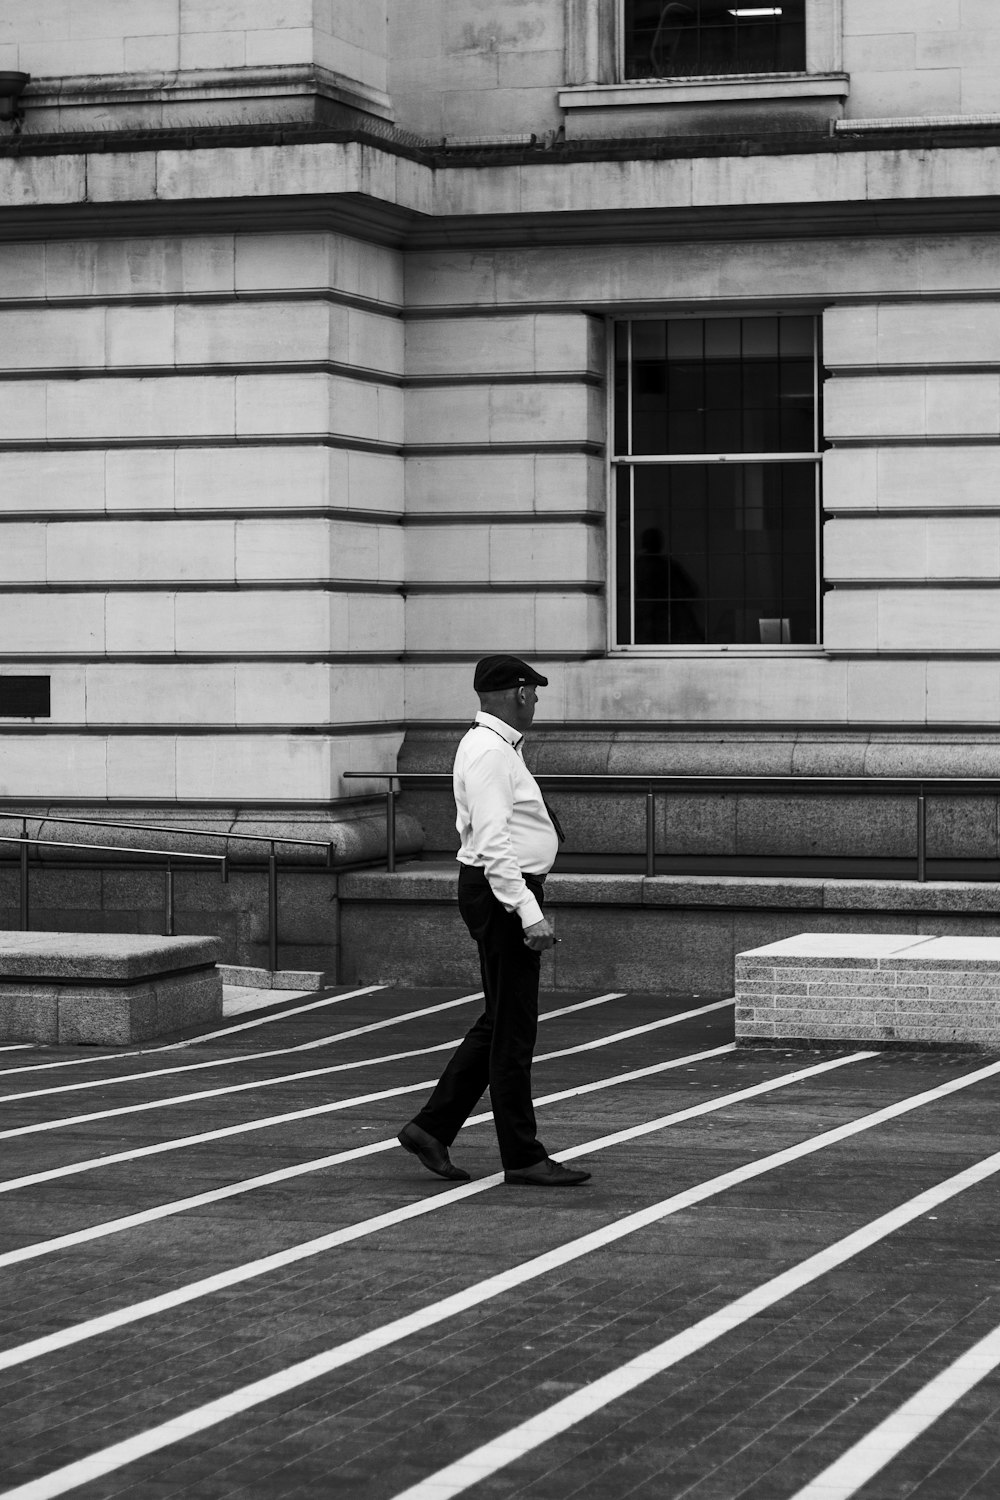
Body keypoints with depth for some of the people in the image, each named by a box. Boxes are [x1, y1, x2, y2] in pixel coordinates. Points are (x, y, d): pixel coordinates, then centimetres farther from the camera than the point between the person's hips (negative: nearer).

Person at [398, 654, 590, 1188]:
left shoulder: (495, 746, 16)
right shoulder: (490, 753, -17)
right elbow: (493, 844, -24)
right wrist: (529, 913, -28)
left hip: (508, 892, 11)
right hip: (502, 895, -11)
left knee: (499, 1024, 14)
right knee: (512, 1030, -4)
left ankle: (432, 1128, 17)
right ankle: (523, 1158, 2)